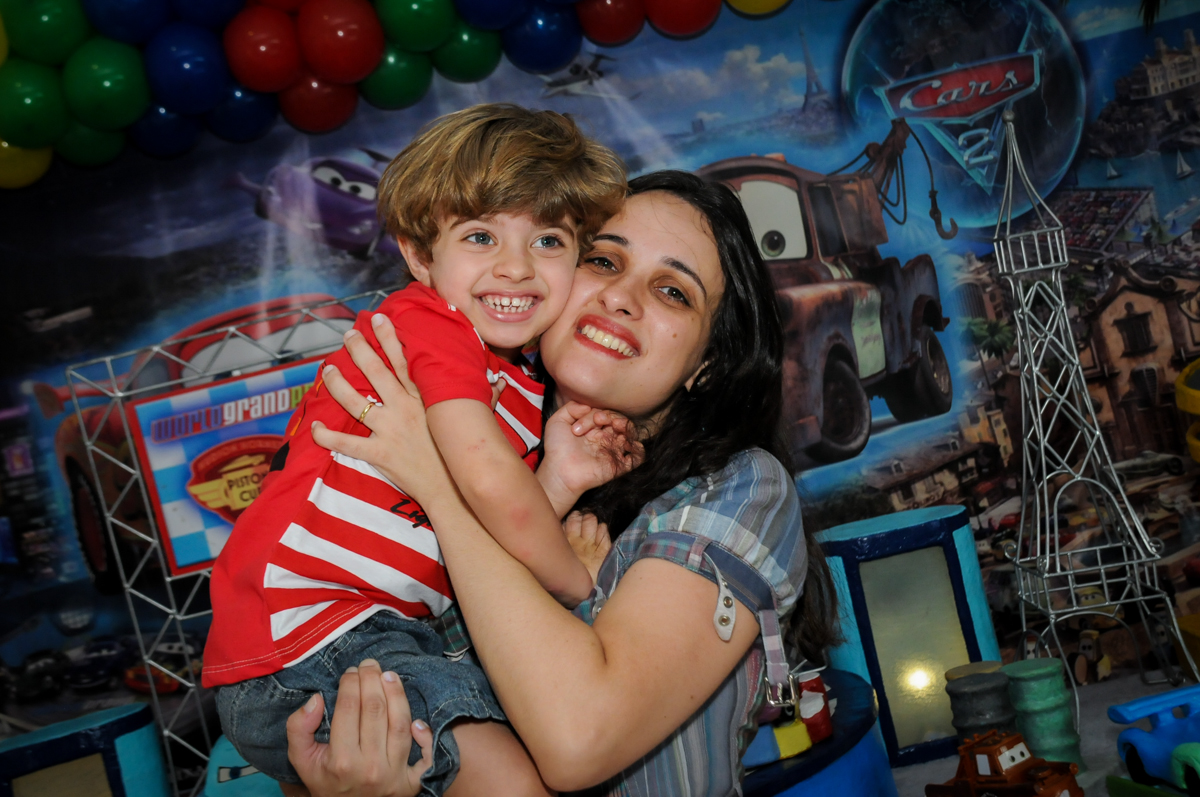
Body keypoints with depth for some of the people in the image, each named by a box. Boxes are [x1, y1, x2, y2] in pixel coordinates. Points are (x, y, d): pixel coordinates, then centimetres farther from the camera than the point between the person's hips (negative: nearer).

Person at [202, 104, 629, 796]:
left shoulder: (528, 394, 16)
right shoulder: (428, 323, -10)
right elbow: (487, 481, -21)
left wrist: (560, 483, -6)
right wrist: (576, 579, -5)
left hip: (394, 632, 9)